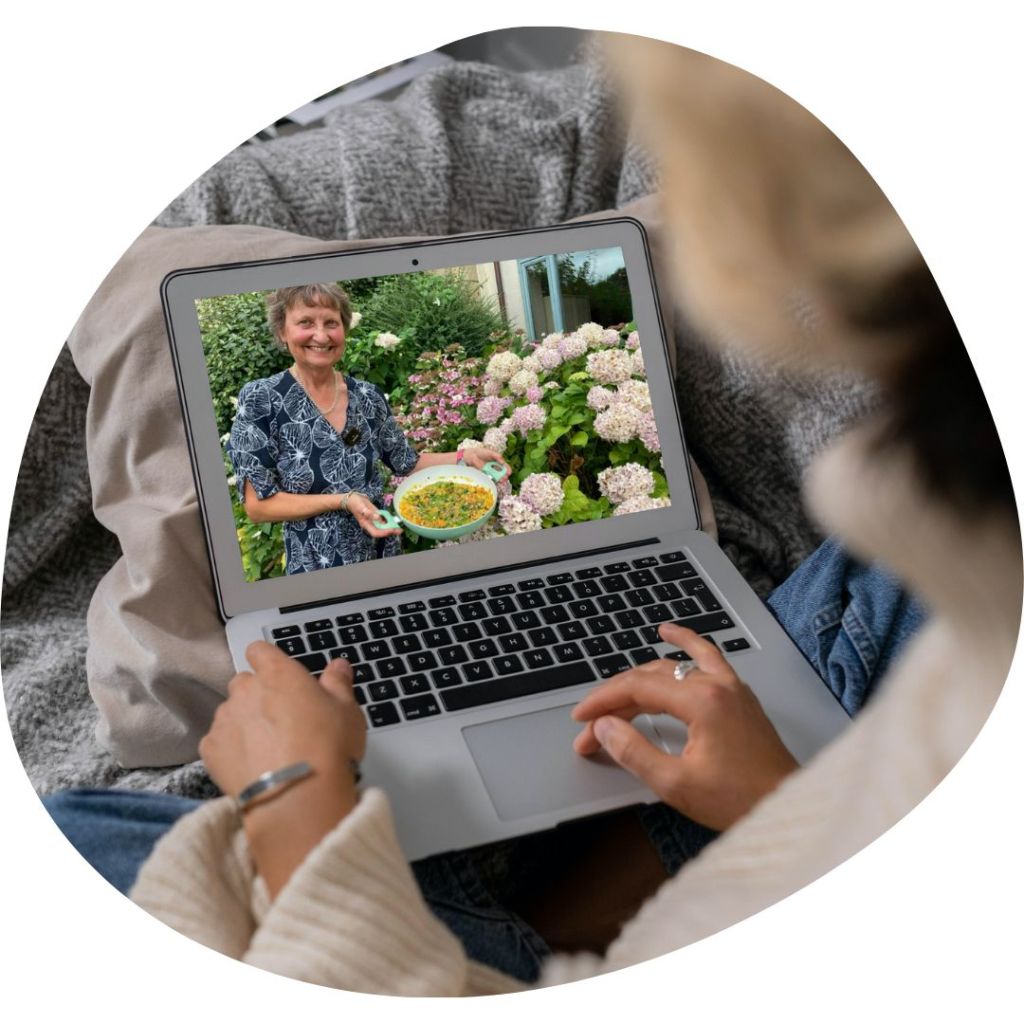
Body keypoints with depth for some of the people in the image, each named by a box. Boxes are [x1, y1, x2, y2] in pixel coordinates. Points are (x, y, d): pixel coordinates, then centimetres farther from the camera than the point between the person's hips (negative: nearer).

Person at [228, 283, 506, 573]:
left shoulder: (368, 396, -1)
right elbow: (258, 504, -15)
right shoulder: (260, 400, -14)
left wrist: (465, 457, -4)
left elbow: (406, 462, 11)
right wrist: (343, 500, -22)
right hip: (315, 569, -4)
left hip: (385, 556, 4)